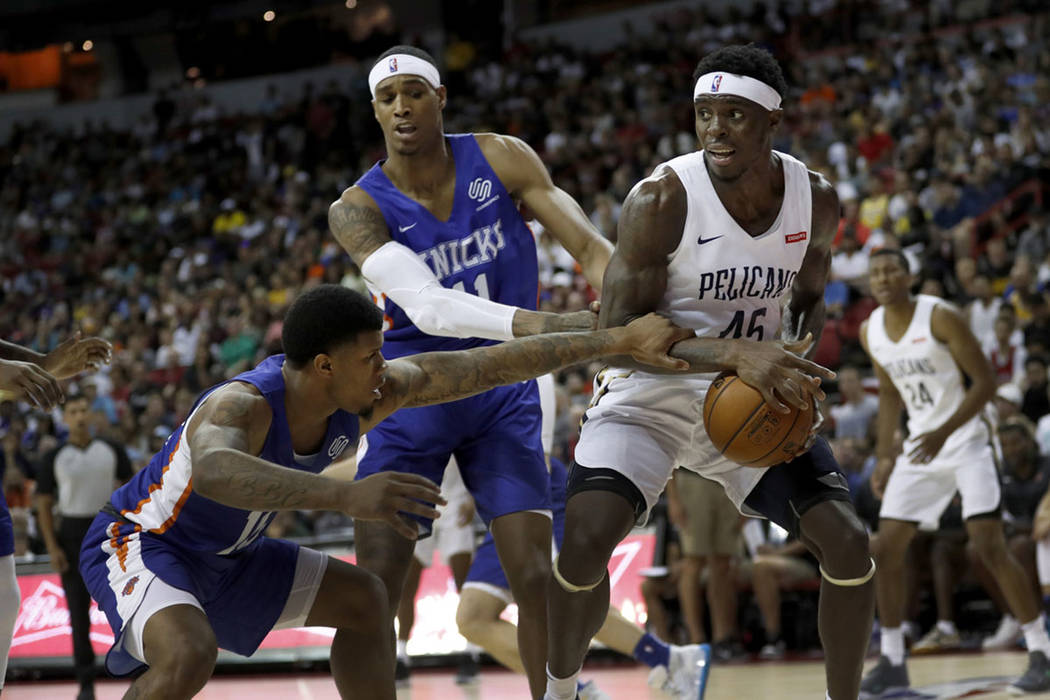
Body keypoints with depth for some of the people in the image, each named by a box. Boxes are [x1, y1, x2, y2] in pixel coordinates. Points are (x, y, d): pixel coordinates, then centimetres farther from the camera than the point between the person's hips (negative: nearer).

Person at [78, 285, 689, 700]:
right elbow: (213, 472, -61)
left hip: (223, 557, 9)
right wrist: (347, 494, -71)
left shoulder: (369, 397, -13)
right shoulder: (242, 405, -36)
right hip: (136, 542, -9)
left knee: (362, 600, 10)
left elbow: (492, 365, -11)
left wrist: (622, 341, -13)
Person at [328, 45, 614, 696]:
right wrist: (530, 323, -44)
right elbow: (424, 304, -28)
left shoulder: (501, 159, -6)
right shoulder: (359, 209, -13)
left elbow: (590, 244, -12)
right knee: (374, 587, -6)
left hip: (503, 391, 1)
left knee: (537, 575, -8)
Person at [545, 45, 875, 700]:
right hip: (650, 391, -4)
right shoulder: (662, 198, -21)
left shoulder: (815, 198, -5)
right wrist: (737, 355, -36)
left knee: (849, 543, -10)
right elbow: (617, 334, -23)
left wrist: (796, 369, -11)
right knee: (587, 535, -26)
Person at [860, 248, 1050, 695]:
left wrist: (943, 433, -25)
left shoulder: (941, 318, -16)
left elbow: (985, 382, -15)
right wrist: (884, 455, 10)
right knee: (887, 551, 1)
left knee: (990, 547, -15)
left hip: (966, 443, -6)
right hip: (920, 447, 6)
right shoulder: (870, 332, 3)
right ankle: (892, 661, 12)